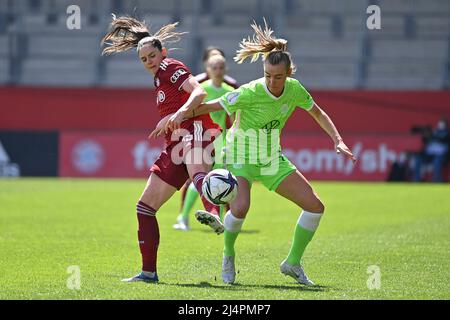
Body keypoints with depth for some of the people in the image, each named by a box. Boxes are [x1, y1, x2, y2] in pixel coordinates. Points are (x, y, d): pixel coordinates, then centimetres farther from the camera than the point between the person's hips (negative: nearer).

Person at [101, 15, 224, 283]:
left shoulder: (171, 67, 1)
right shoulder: (159, 78, 28)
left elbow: (199, 93, -16)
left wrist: (173, 118, -29)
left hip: (195, 130, -10)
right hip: (176, 146, 10)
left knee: (197, 172, -45)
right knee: (145, 207, 7)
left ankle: (214, 215, -76)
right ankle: (149, 272, 11)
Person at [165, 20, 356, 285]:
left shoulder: (294, 89, -10)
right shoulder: (250, 93, -26)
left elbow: (319, 114, 7)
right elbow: (210, 106, -21)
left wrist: (338, 141, -2)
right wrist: (183, 113, -38)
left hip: (272, 159, 6)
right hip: (241, 158, -6)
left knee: (315, 206, -3)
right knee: (240, 207, -32)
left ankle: (293, 263, 14)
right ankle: (228, 255, -2)